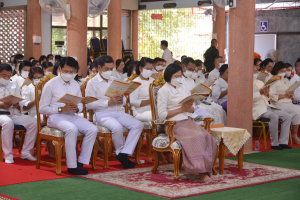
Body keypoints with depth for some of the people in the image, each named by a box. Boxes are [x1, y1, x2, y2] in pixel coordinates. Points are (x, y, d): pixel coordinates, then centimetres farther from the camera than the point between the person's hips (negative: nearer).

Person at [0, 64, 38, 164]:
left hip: (15, 114, 5)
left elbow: (21, 104, 16)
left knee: (33, 122, -18)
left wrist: (17, 105, -9)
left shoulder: (14, 85, 21)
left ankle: (26, 152, -10)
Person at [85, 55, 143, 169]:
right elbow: (89, 105, -9)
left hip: (118, 112, 6)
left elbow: (124, 100, 22)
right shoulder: (92, 83, 1)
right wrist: (108, 102, -16)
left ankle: (123, 154, -20)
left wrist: (121, 100, -4)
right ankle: (120, 152, -10)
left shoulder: (115, 80, 20)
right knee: (117, 127, -36)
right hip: (102, 114, -6)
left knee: (138, 125, -18)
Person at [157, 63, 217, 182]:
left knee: (207, 137, -22)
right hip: (174, 124, -6)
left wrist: (189, 107, -5)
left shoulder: (184, 88, 20)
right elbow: (162, 114, -10)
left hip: (188, 121, 6)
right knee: (196, 137, -31)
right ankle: (201, 172, -26)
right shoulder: (163, 91, -1)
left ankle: (207, 168, -16)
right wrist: (181, 109, -11)